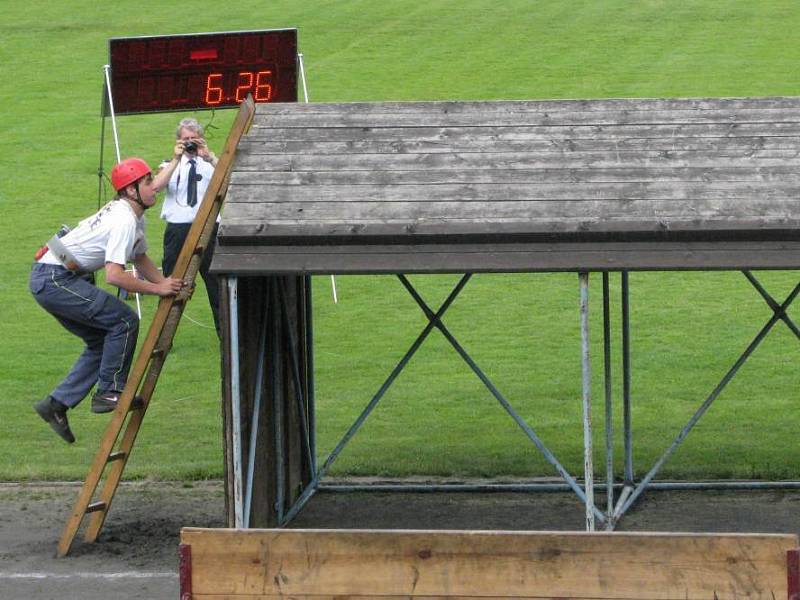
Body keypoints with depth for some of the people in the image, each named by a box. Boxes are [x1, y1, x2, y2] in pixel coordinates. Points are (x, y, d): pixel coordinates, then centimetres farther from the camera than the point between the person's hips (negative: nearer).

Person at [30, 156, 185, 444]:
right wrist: (157, 289, -19)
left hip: (49, 280, 10)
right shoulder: (124, 221, -19)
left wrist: (168, 285, 12)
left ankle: (57, 404, 12)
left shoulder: (134, 216, 14)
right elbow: (115, 275, -26)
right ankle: (109, 392, -3)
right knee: (125, 320, -10)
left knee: (101, 341, 13)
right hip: (54, 278, -10)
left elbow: (140, 258, 26)